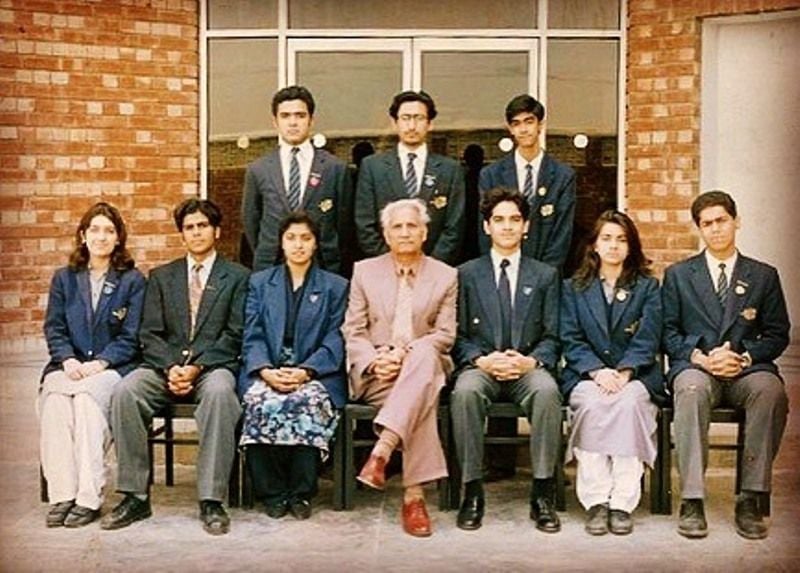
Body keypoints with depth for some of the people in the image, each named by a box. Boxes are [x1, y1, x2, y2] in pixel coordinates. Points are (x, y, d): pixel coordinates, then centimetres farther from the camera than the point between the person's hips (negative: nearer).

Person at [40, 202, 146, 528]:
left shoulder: (132, 280, 10)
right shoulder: (64, 279, 19)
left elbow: (131, 336, 1)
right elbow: (53, 328, 10)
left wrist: (99, 363, -14)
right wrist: (68, 360, -10)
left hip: (112, 367, -2)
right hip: (68, 367, 3)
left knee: (87, 396, -34)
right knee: (55, 399, -31)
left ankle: (88, 497, -34)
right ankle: (61, 495, -33)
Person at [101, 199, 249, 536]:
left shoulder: (236, 277, 10)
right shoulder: (161, 277, 19)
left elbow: (234, 336, 0)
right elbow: (150, 334, 9)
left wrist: (197, 367, -14)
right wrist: (170, 367, -11)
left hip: (213, 366, -3)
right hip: (166, 366, 3)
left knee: (219, 391, -38)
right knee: (124, 391, -27)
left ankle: (211, 501, -33)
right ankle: (135, 496, -21)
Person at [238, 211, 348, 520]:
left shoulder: (335, 286, 14)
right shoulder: (260, 283, 19)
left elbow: (335, 341, 3)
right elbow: (253, 336, 8)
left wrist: (305, 371, -14)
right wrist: (266, 370, -13)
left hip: (314, 375, -1)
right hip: (267, 373, 1)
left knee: (309, 402, -35)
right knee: (261, 402, -32)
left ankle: (301, 492, -21)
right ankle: (272, 493, -18)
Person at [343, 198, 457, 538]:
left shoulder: (446, 276, 12)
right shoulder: (364, 272, 14)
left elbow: (445, 335, 2)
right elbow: (353, 331, 7)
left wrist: (406, 353, -16)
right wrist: (374, 360, -15)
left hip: (424, 365, 1)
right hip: (375, 373, 0)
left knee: (423, 355, -39)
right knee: (424, 396, -35)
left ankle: (381, 451, -47)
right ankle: (413, 494, -39)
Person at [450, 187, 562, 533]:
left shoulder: (545, 276, 16)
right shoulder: (467, 274, 14)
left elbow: (551, 337, 9)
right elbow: (458, 336, 8)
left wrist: (532, 360, -12)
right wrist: (481, 360, -12)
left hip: (528, 369, 0)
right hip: (480, 367, 0)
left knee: (547, 390, -35)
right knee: (465, 392, -35)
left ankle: (543, 494, -26)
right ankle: (472, 493, -25)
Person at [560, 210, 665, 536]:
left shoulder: (648, 287, 15)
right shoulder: (574, 288, 17)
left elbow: (647, 340, 2)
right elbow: (571, 340, 4)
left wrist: (624, 372, -16)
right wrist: (598, 371, -14)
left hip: (636, 374, 0)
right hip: (586, 374, 0)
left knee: (629, 403, -34)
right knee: (591, 404, -33)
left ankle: (622, 502, -33)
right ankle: (595, 501, -31)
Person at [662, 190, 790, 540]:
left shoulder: (764, 276, 16)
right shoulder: (678, 275, 16)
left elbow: (778, 334, 11)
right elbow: (667, 332, 10)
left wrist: (743, 357, -9)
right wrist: (698, 356, -10)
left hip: (746, 370, 1)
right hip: (695, 366, 0)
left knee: (771, 390, -35)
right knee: (691, 388, -38)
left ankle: (751, 499, -27)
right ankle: (691, 501, -36)